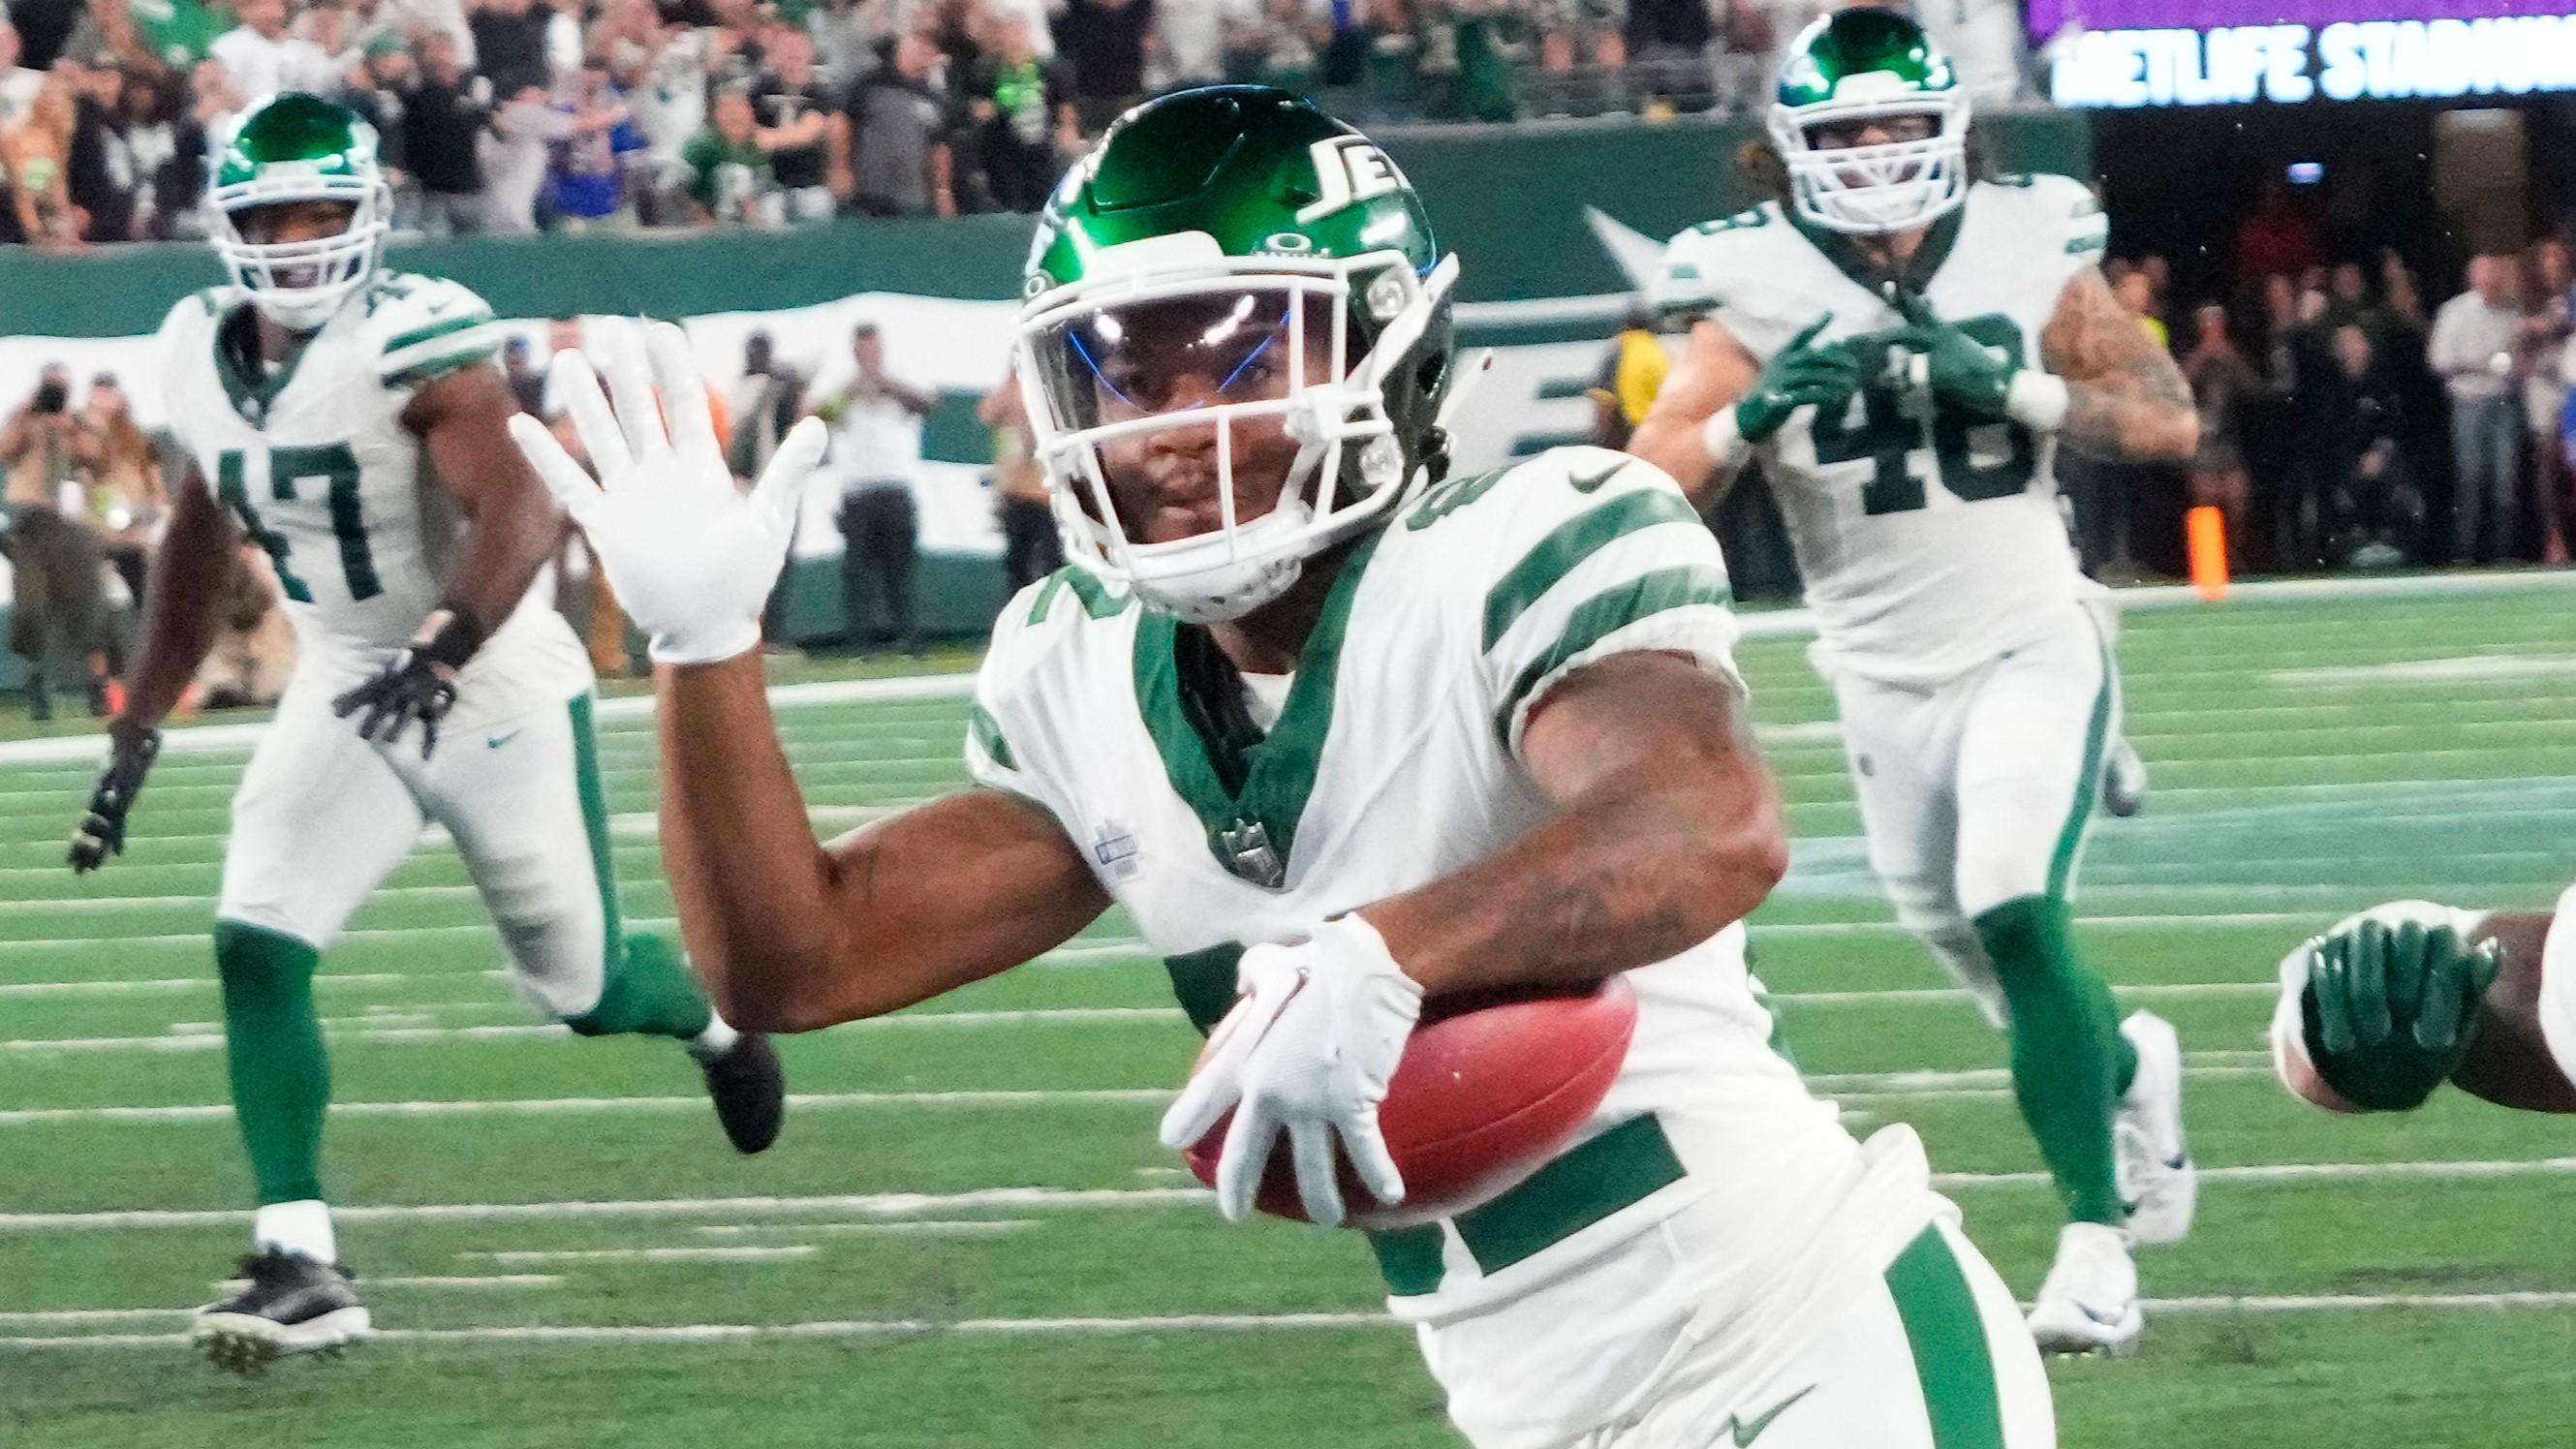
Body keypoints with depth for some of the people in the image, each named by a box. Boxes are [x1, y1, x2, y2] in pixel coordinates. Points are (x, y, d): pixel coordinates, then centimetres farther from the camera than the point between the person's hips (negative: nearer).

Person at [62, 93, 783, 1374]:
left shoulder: (418, 344, -23)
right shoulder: (202, 358, -2)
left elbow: (521, 512, -34)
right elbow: (199, 546, 13)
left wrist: (447, 647, -50)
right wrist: (136, 735, 13)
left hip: (499, 692, -5)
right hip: (345, 693, 5)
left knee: (582, 988, 10)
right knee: (256, 951, -16)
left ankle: (715, 1019, 47)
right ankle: (300, 1267, -17)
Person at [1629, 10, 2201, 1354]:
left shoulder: (2024, 255, -6)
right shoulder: (1757, 292, -8)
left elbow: (2169, 421, -6)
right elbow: (1652, 486, -15)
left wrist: (2012, 388, -21)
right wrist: (1756, 411, -34)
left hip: (2032, 650, -2)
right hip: (1886, 680, 2)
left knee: (2015, 912, -22)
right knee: (1996, 965, 12)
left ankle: (2097, 1238, -17)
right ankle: (2130, 1069, 47)